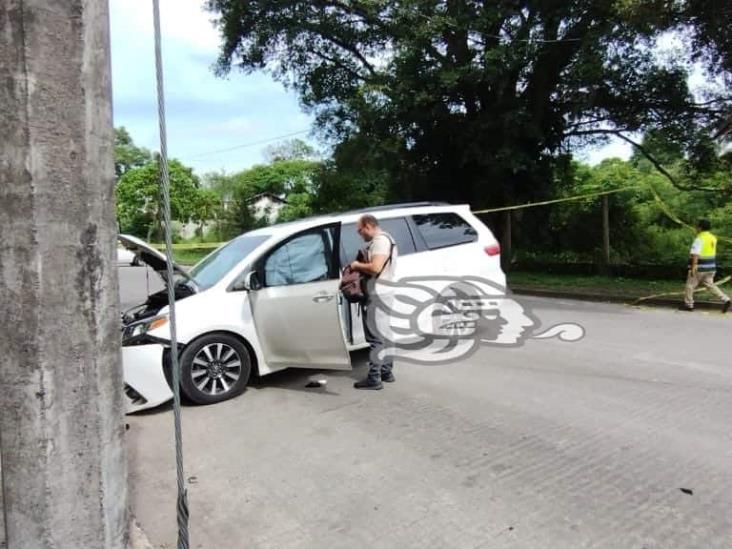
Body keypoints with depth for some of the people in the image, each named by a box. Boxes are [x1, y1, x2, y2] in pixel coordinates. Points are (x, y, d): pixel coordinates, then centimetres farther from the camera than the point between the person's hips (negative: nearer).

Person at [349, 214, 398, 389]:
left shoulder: (380, 240, -15)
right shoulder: (383, 240, 18)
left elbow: (375, 268, -27)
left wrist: (357, 265, -12)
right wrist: (361, 264, 8)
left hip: (376, 296, -11)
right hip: (382, 295, 11)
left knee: (375, 338, -7)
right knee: (383, 335, 16)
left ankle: (374, 378, -3)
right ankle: (386, 372, 25)